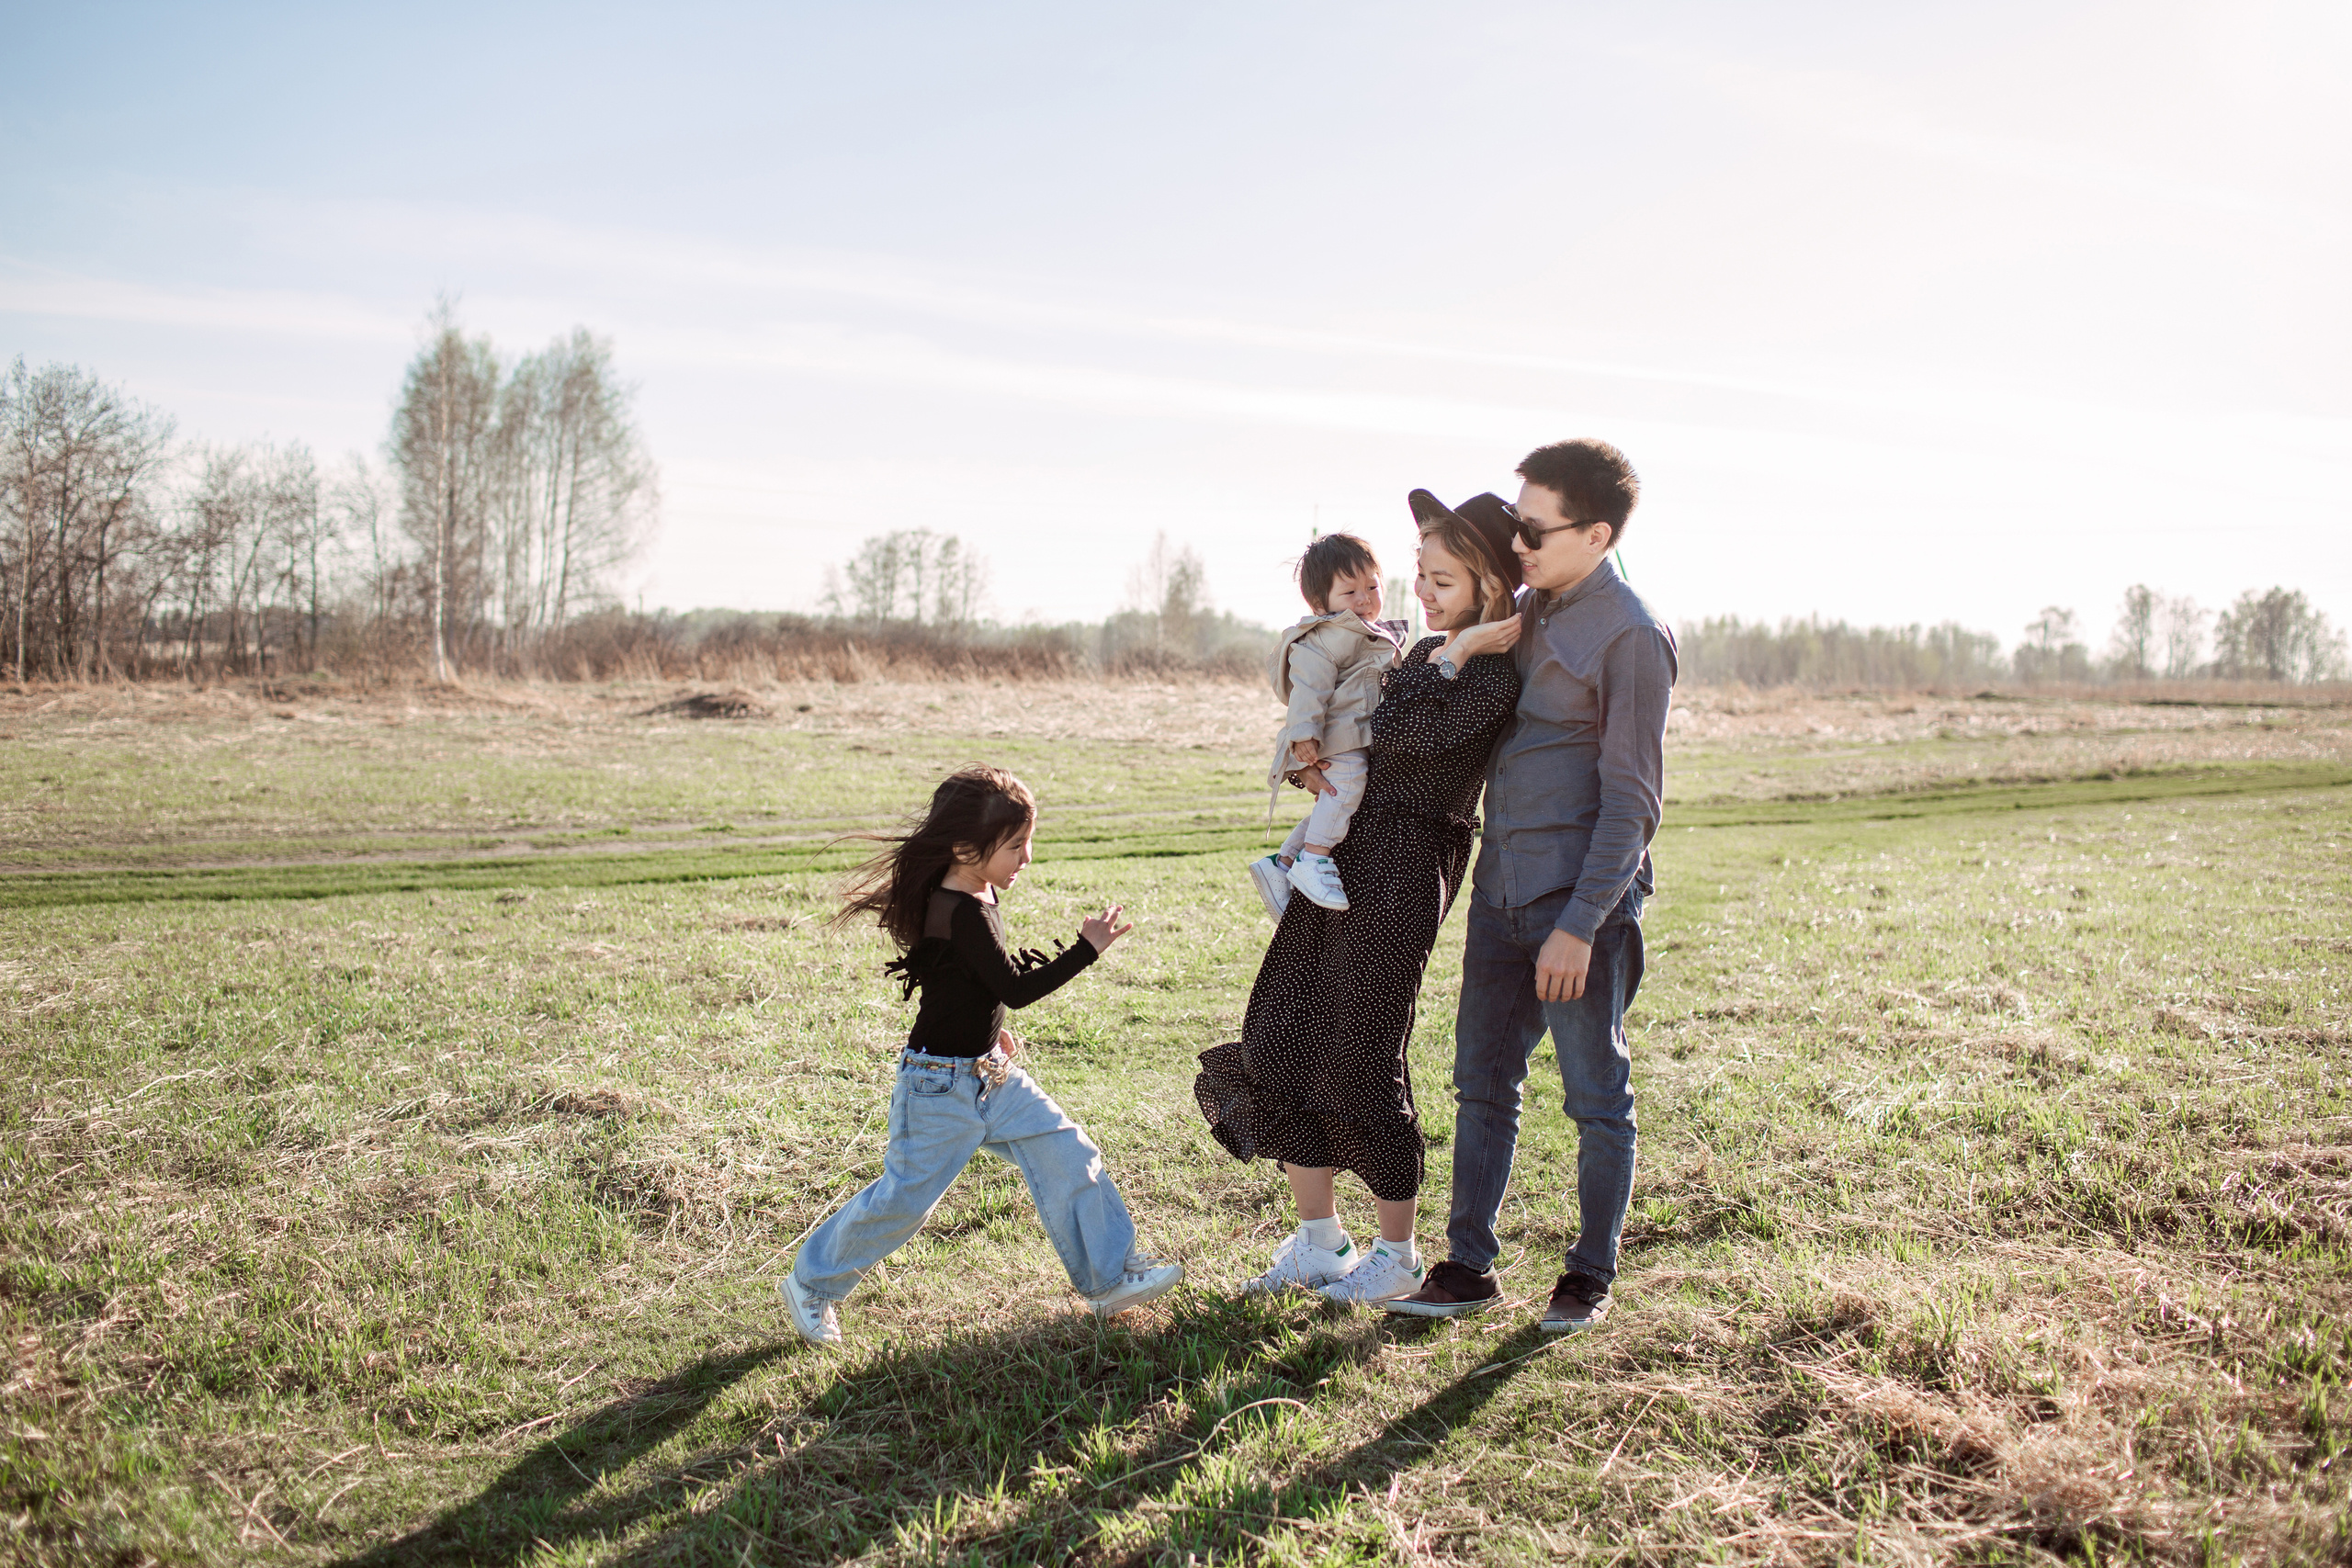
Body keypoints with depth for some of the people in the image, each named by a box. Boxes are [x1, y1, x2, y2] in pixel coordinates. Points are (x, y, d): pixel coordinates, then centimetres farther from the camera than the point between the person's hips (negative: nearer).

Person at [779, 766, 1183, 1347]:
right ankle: (811, 1286, 22)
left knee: (1069, 1157, 4)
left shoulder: (975, 893, 4)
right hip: (940, 1084, -9)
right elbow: (1016, 988, -29)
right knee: (905, 1197, 2)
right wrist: (1086, 949, -26)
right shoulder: (961, 912, -26)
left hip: (991, 1075, 9)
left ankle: (1110, 1277, 13)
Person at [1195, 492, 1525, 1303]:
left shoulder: (1496, 673, -11)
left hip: (1404, 868, -9)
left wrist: (1462, 650, -18)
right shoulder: (1427, 652, 16)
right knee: (1275, 1039, 8)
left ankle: (1399, 1256, 18)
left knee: (1361, 1058, -2)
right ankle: (1319, 1243, 20)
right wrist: (1309, 762, 5)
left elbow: (1401, 732, -23)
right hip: (1342, 854, 9)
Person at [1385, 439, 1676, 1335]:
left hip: (1582, 899, -8)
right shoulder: (1528, 613, 12)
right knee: (1483, 1083, 10)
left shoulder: (1631, 637, -12)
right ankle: (1469, 1267, 20)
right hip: (1502, 888, 8)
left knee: (1596, 1094, 6)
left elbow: (1630, 798, -14)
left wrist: (1580, 924, -18)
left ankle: (1591, 1275, 20)